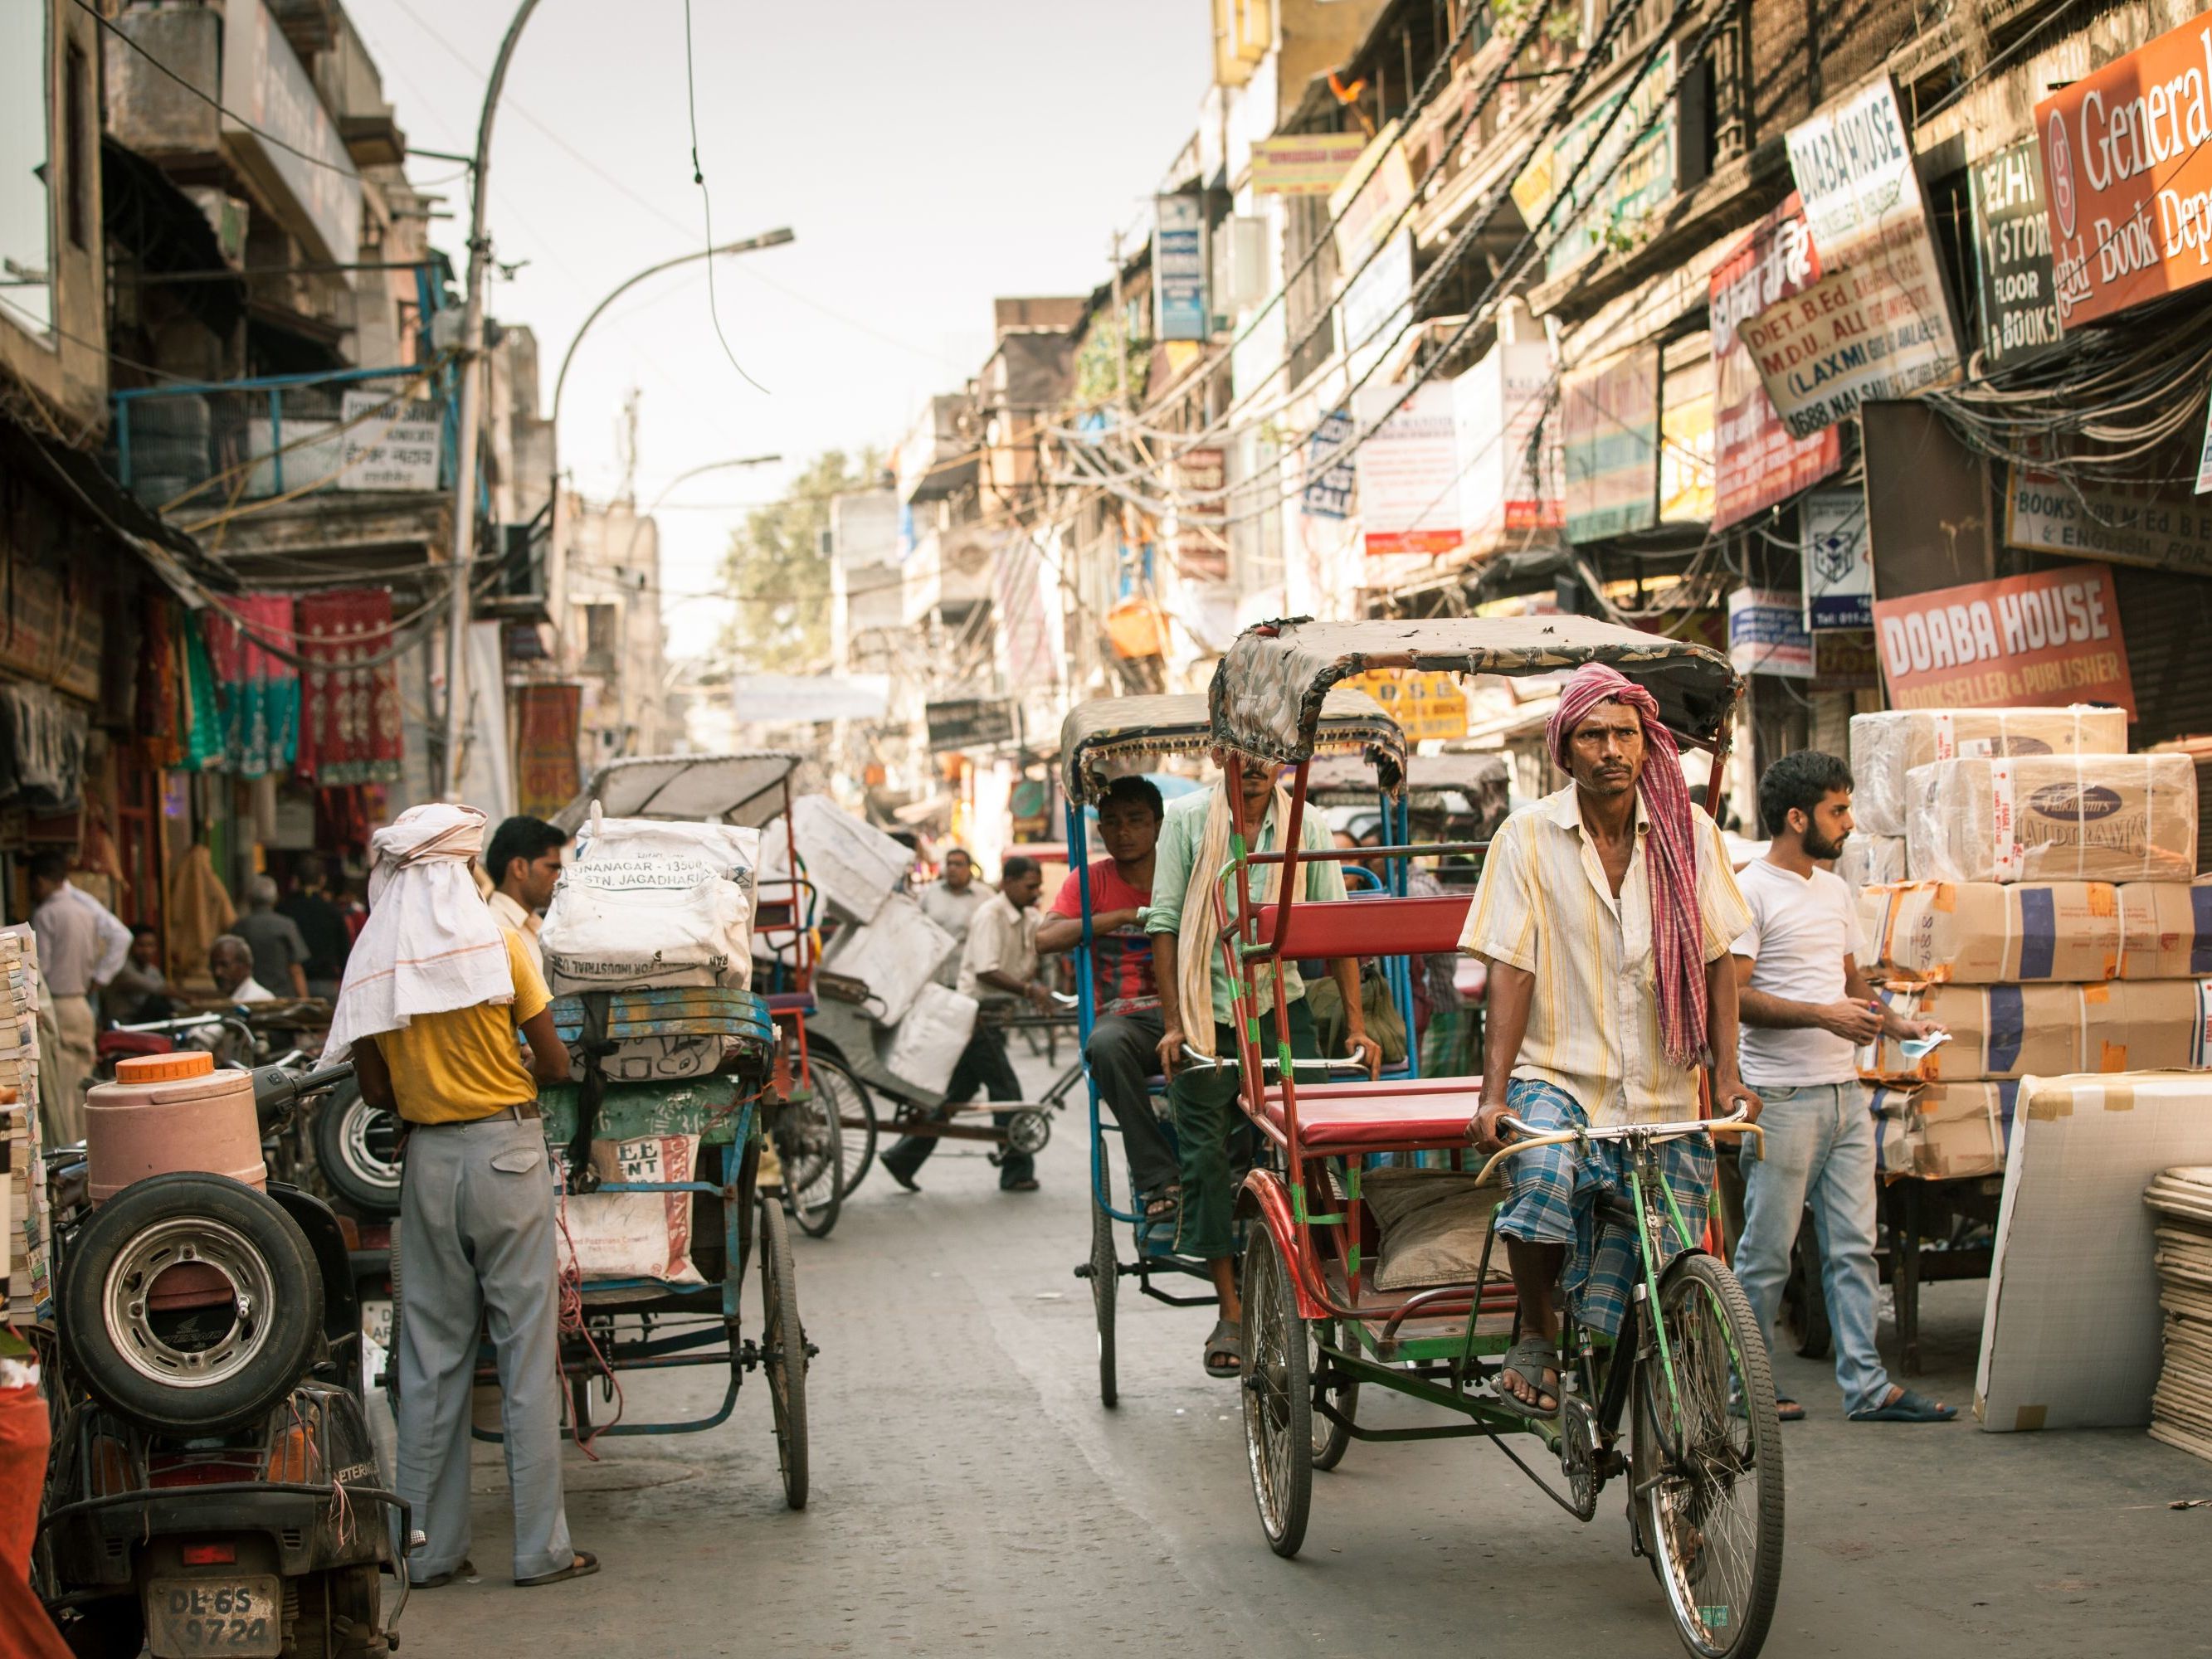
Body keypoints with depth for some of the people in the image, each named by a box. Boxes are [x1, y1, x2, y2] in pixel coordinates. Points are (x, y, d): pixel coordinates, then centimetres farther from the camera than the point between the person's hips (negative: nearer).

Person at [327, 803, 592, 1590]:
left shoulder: (372, 961, 1)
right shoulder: (499, 943, -8)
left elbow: (375, 1091, 3)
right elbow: (555, 1064, -6)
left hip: (427, 1161, 3)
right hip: (506, 1150, -3)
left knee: (431, 1353, 10)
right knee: (527, 1348, 1)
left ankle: (429, 1547, 13)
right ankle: (540, 1547, 3)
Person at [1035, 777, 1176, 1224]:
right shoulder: (1090, 880, 12)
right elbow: (1045, 939, -4)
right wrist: (1126, 916, -8)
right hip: (1123, 1016, 0)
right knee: (1107, 1044, -38)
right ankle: (1159, 1183, -36)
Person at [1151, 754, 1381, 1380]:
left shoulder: (1308, 828, 1)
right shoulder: (1188, 821, -2)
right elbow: (1165, 924, -2)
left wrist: (1356, 1025, -4)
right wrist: (1172, 1024, -8)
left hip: (1281, 1008, 1)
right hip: (1205, 1015, -1)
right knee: (1206, 1157, -5)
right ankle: (1230, 1311, 3)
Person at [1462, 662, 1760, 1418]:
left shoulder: (1691, 834, 4)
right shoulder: (1529, 837, -2)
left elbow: (1716, 962, 6)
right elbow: (1511, 971, -6)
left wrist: (1727, 1075, -5)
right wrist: (1494, 1093, -14)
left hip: (1663, 1097, 2)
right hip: (1559, 1077, -2)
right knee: (1543, 1174, -34)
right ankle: (1536, 1336, -9)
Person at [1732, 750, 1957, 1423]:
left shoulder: (1835, 890, 17)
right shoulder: (1751, 890, -9)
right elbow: (1732, 994, -16)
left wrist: (1894, 1022, 9)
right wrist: (1823, 1016, -20)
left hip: (1844, 1091, 8)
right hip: (1783, 1097, -8)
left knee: (1852, 1246, 5)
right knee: (1767, 1249, -1)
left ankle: (1866, 1385, 7)